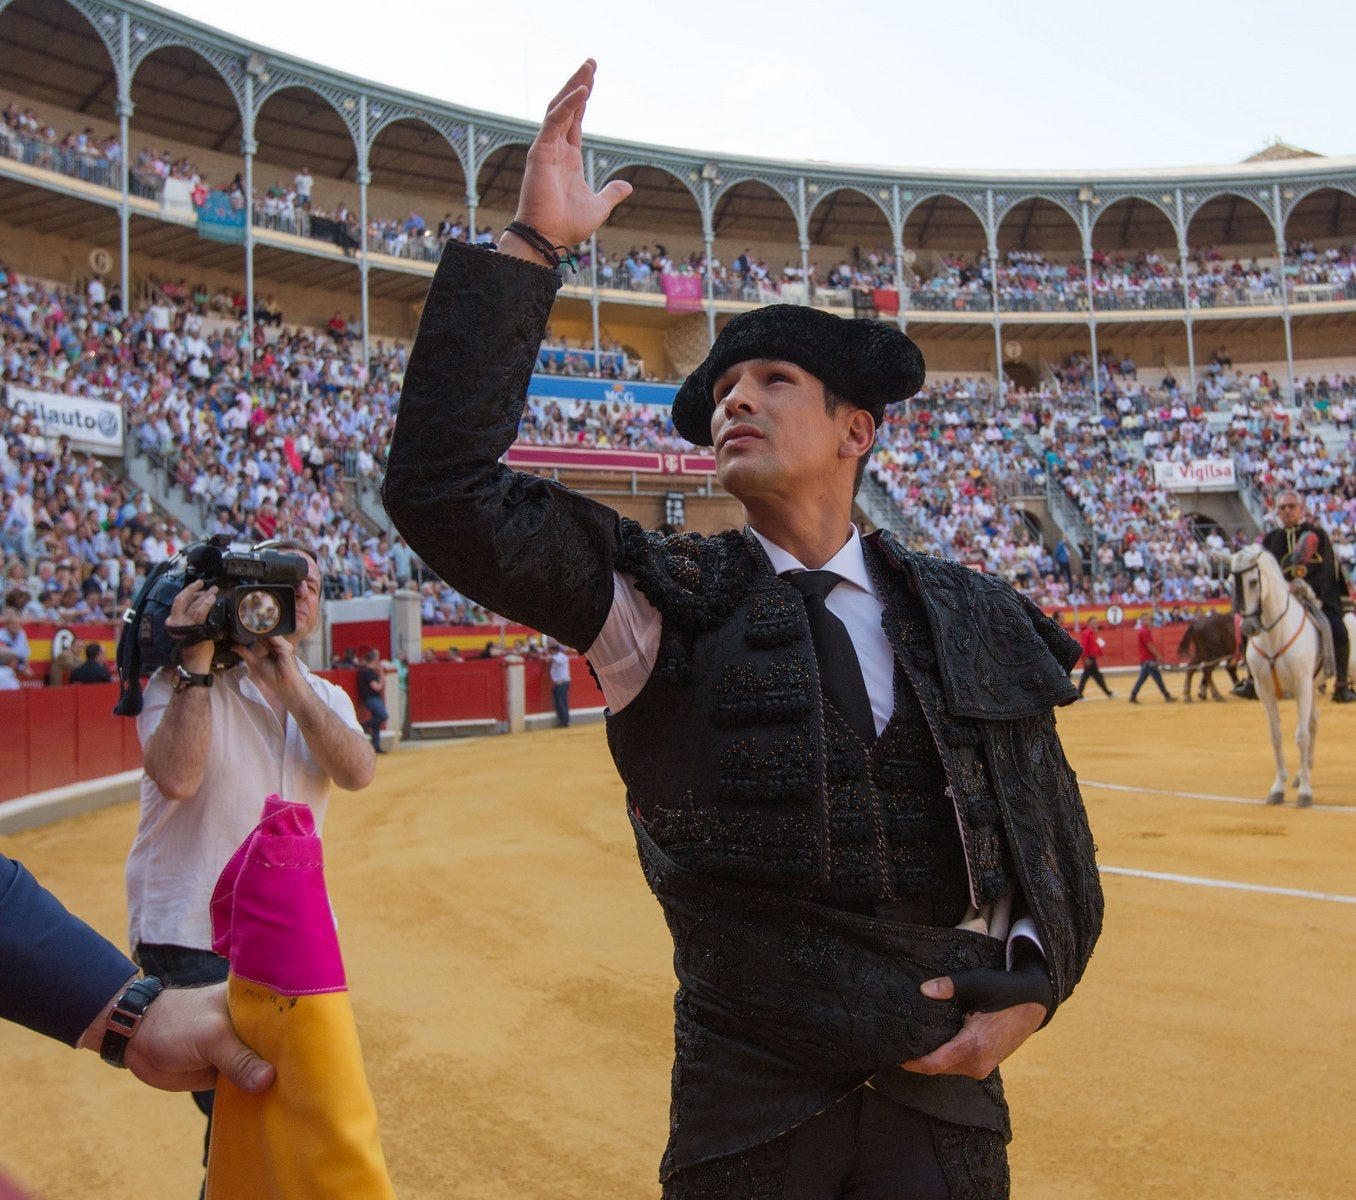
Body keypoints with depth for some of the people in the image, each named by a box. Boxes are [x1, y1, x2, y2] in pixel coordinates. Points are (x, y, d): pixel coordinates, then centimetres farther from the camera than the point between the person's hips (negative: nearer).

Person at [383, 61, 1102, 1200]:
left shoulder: (974, 621, 1)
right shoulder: (664, 600, -7)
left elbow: (1053, 831, 12)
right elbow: (444, 487, -20)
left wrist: (1031, 988, -2)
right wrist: (532, 245, -21)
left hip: (947, 1095, 2)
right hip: (748, 1106, -1)